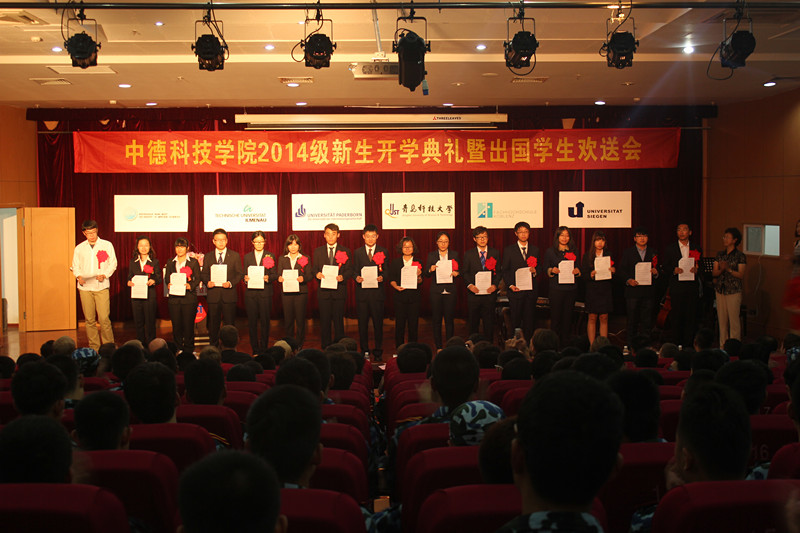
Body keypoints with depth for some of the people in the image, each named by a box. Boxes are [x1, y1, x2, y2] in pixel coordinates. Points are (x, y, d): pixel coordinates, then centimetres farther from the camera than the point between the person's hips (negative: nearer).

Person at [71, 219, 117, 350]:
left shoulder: (107, 245, 6)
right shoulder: (79, 248, 12)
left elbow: (113, 263, 6)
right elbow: (75, 266, 15)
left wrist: (104, 275, -10)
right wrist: (79, 276, -6)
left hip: (102, 287, -2)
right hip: (85, 287, 2)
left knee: (104, 318, -9)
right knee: (89, 319, 2)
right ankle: (93, 347, 11)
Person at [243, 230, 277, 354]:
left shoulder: (270, 256, 7)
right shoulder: (247, 257, 12)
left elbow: (275, 274, 3)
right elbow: (244, 274, 10)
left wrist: (268, 278, -17)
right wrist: (245, 278, -11)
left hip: (265, 292, -1)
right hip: (251, 293, 1)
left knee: (265, 321, 0)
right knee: (252, 322, 2)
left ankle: (264, 348, 8)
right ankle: (255, 349, 10)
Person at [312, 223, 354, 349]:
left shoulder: (345, 251, 6)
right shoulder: (318, 251, 11)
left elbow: (350, 270, 2)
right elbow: (314, 269, 10)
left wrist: (342, 277, -18)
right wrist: (317, 274, -12)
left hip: (339, 291, -1)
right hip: (323, 291, 1)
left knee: (339, 321, 1)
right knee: (324, 321, 3)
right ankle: (325, 348, 10)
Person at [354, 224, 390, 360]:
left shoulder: (383, 252, 6)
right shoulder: (357, 252, 9)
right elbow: (355, 271, 8)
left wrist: (382, 277, -16)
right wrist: (357, 278, -14)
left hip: (377, 292, -1)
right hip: (362, 292, 1)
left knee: (378, 323, 2)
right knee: (362, 323, 5)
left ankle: (378, 351, 11)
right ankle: (364, 351, 14)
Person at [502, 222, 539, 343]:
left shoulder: (535, 250, 13)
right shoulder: (509, 250, 4)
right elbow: (505, 271, 3)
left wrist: (535, 271, -6)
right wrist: (510, 285, -10)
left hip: (530, 290, 2)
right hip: (516, 290, -2)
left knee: (529, 319, 3)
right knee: (515, 320, 0)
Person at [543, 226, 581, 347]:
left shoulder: (574, 251, 12)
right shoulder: (550, 251, 4)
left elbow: (578, 268, 17)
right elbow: (545, 269, 6)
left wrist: (577, 271, -5)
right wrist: (552, 270, -14)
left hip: (571, 288, 3)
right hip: (556, 289, -3)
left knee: (568, 316, 3)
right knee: (555, 316, -2)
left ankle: (565, 343, 11)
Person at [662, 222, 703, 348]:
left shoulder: (697, 249, 10)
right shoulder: (670, 249, 7)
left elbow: (702, 266, 13)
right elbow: (665, 266, 7)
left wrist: (697, 270, -9)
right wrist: (674, 270, -13)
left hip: (692, 287, 1)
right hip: (677, 287, -1)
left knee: (691, 316, 0)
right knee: (677, 317, 1)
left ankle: (689, 344, 7)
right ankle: (676, 344, 8)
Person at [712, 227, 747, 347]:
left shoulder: (740, 256, -4)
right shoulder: (720, 255, 11)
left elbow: (741, 275, -8)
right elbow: (714, 273, 7)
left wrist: (729, 269, -21)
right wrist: (720, 270, -14)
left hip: (734, 291, -5)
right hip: (720, 290, 5)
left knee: (734, 320, -5)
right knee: (722, 320, 8)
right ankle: (723, 347, 16)